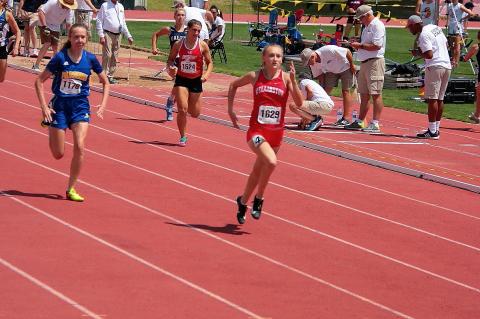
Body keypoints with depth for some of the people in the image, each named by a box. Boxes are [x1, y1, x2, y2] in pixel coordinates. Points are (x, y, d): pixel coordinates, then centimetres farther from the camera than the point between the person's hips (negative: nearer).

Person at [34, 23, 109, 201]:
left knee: (80, 147, -17)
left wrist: (103, 105, 0)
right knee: (58, 154, 3)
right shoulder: (60, 58, -11)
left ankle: (71, 189, -4)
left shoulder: (90, 59, -3)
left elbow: (105, 83, 11)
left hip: (80, 106, 2)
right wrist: (44, 107, -14)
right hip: (60, 106, -2)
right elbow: (39, 81, -7)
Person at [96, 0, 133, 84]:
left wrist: (128, 36, 17)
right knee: (107, 55, -11)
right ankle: (105, 76, -8)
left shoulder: (120, 7, 16)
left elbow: (123, 23, 22)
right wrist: (101, 36, -13)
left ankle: (110, 76, 12)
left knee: (114, 57, 6)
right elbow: (99, 21, -4)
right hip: (108, 34, -6)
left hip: (117, 35, 6)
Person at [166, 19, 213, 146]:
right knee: (182, 109, -14)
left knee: (195, 113, 9)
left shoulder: (203, 45, -7)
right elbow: (171, 59, 8)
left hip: (196, 81, 1)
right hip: (181, 80, -1)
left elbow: (210, 63, 1)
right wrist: (170, 68, -13)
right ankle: (183, 137, 2)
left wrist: (207, 74, -17)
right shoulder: (178, 44, -5)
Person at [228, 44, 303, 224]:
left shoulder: (285, 77, -3)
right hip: (257, 131, -2)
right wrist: (230, 110, 12)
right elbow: (234, 85, 16)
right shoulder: (255, 76, -3)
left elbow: (299, 103, -12)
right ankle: (259, 199, -6)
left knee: (258, 171, 15)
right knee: (271, 162, -27)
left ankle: (243, 202, 39)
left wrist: (293, 80, -22)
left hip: (276, 133, 2)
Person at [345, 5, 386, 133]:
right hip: (365, 63, 10)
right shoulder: (367, 27, 20)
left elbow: (376, 45, -20)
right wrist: (357, 45, 7)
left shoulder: (377, 25, -10)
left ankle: (375, 124, -10)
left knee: (375, 94, -9)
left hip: (375, 62, -10)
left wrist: (360, 45, -13)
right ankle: (360, 122, 22)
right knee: (364, 94, 15)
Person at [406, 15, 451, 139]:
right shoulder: (435, 28, 14)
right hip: (447, 66, 9)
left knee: (432, 99, -6)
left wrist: (418, 53, -2)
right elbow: (445, 43, 25)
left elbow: (429, 55, -20)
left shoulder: (423, 35, -12)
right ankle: (436, 129, 15)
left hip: (435, 67, -9)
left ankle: (432, 131, -8)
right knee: (439, 99, 12)